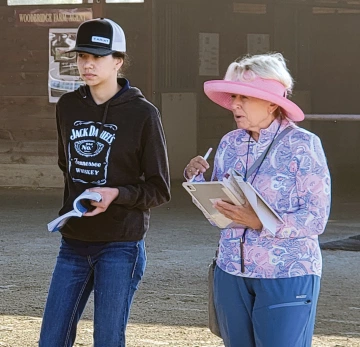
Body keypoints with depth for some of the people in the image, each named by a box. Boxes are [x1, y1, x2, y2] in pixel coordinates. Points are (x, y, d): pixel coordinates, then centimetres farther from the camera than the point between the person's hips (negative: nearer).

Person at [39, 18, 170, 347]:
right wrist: (72, 208, 14)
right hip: (73, 244, 5)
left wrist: (117, 194, -21)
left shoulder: (142, 114, -8)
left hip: (120, 246, -5)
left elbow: (160, 189, -5)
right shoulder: (67, 107, 7)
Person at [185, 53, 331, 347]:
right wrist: (197, 179, -5)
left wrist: (261, 223, -26)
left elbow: (316, 219, -14)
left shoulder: (303, 145, -10)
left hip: (286, 277, -5)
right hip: (232, 273, 5)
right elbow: (216, 212, 13)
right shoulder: (230, 144, 6)